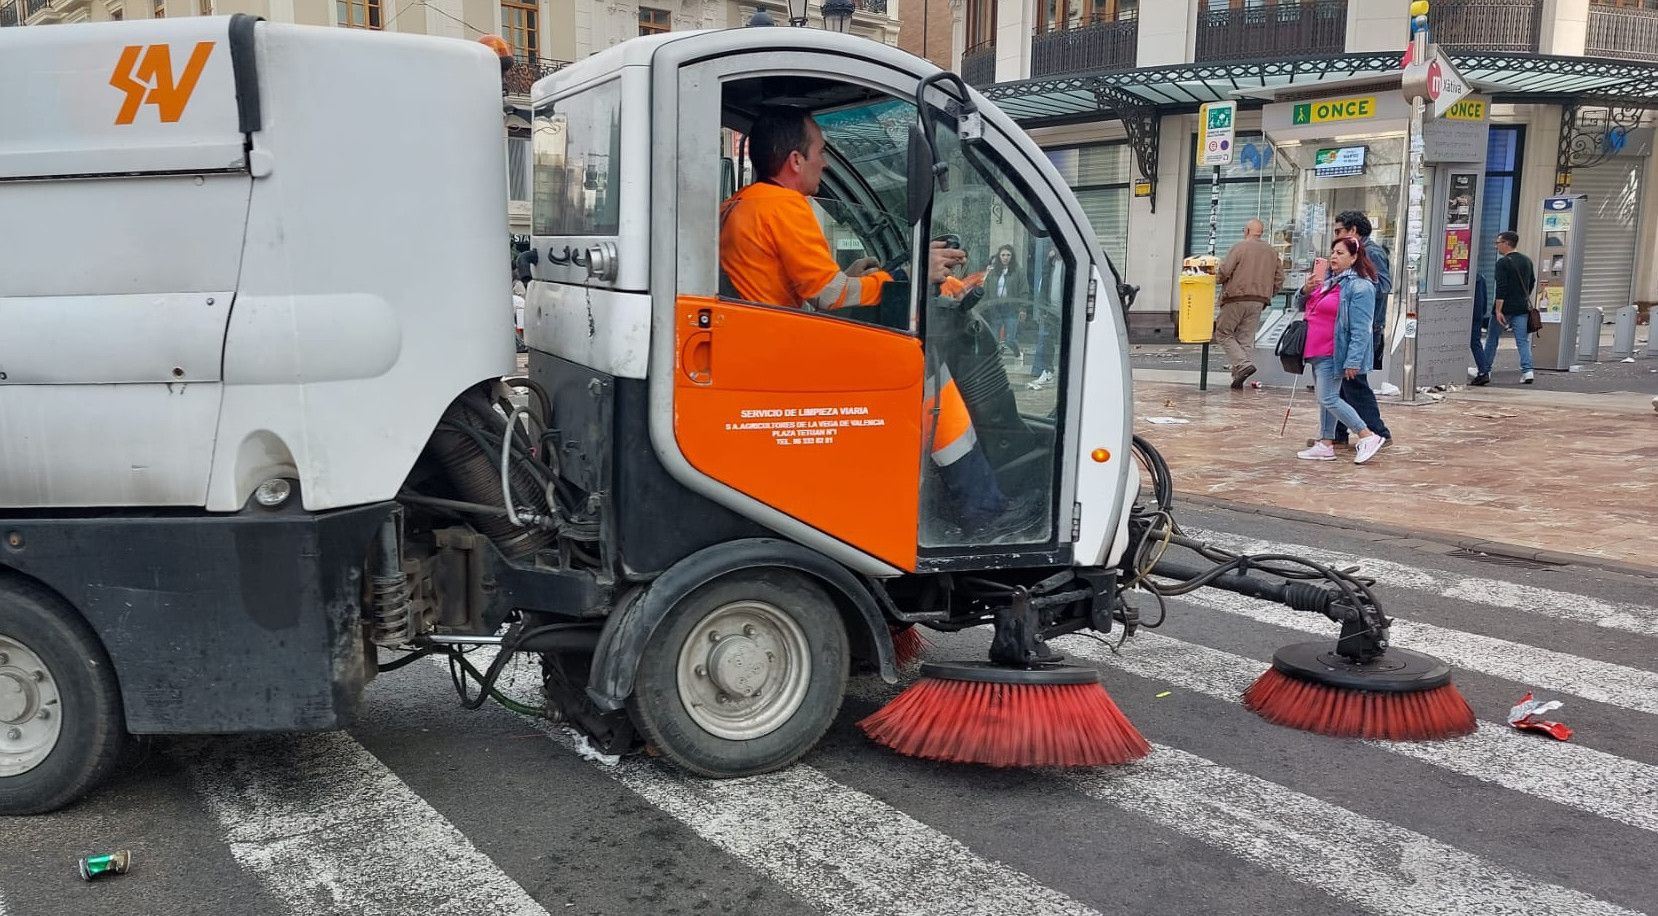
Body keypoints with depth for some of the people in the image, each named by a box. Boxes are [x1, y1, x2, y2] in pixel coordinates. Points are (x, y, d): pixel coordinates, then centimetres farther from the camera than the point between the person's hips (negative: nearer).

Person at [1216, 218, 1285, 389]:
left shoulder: (1239, 247, -6)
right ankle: (1238, 375, 3)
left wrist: (1216, 277, 7)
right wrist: (1267, 295, 20)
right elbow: (1279, 279, 11)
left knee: (1223, 332, 3)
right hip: (1258, 302, 6)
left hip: (1236, 299, -5)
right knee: (1247, 338, 8)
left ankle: (1243, 364, -14)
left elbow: (1224, 272, -14)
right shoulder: (1272, 252, 12)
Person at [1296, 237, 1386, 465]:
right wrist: (1306, 291, 3)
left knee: (1328, 399, -10)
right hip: (1318, 352, 10)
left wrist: (1353, 361, -25)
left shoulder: (1360, 286, -15)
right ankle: (1325, 444, 19)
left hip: (1333, 353, -10)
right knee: (1324, 399, 12)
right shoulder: (1330, 281, 14)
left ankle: (1368, 437, -4)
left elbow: (1360, 329, -20)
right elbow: (1306, 307, 26)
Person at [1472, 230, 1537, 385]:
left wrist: (1498, 310, -19)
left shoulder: (1503, 263, -11)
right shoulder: (1527, 261, 12)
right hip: (1522, 308, 6)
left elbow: (1501, 288, -18)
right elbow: (1532, 283, 21)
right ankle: (1527, 371, -5)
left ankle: (1484, 372, 6)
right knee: (1523, 340, 4)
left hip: (1505, 308, -6)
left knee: (1492, 340, 4)